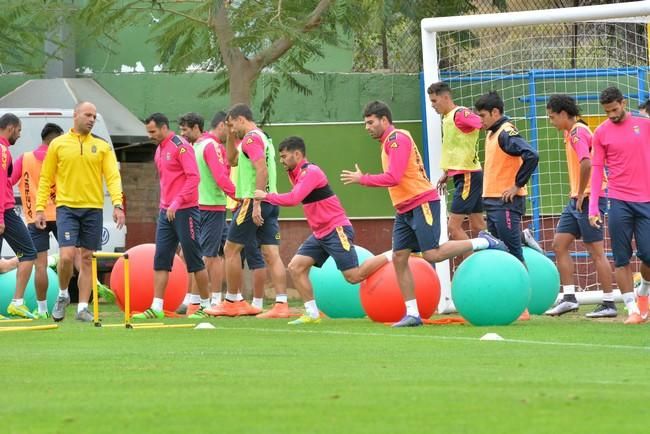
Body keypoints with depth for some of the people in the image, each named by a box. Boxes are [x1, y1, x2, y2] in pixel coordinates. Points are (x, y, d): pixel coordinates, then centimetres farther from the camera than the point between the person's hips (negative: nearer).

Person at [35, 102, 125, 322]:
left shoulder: (102, 146, 8)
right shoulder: (58, 144, 5)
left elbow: (113, 177, 0)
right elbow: (45, 178, 7)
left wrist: (117, 204, -14)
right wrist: (40, 208, 1)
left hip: (93, 209, 2)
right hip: (67, 207, -2)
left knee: (87, 259, 4)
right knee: (67, 256, -14)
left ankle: (83, 308, 10)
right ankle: (62, 295, 12)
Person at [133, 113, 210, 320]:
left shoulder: (180, 146, -11)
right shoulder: (159, 150, 15)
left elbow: (193, 177, -18)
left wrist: (176, 204, -23)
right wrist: (163, 206, 13)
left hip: (185, 211, -8)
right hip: (166, 212, 8)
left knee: (194, 260, -1)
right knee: (161, 261, 2)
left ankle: (206, 306, 7)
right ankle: (157, 308, 0)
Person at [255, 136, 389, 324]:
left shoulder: (310, 172, -18)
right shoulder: (298, 174, 13)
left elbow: (293, 199, -27)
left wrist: (266, 196, -19)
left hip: (337, 230, -9)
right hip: (319, 234, 9)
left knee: (354, 276, -11)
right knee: (295, 267, -1)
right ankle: (312, 314, 2)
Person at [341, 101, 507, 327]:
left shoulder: (397, 138, -13)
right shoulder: (389, 141, 17)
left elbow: (393, 178, -22)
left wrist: (362, 179, -15)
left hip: (422, 204, -10)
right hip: (405, 210, 10)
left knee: (432, 254, -15)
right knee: (399, 258, 1)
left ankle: (483, 243, 1)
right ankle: (412, 314, 2)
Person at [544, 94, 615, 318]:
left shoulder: (578, 132, -14)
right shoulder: (571, 133, 16)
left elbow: (586, 164, -28)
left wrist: (581, 195, -19)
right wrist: (576, 194, 15)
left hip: (589, 199, -10)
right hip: (577, 199, 10)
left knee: (596, 252, -5)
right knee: (559, 245, 7)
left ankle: (608, 304, -1)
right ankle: (569, 297, 8)